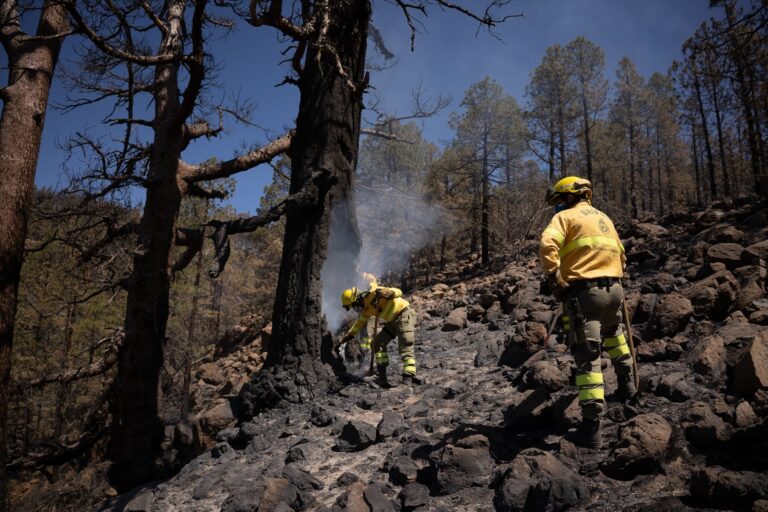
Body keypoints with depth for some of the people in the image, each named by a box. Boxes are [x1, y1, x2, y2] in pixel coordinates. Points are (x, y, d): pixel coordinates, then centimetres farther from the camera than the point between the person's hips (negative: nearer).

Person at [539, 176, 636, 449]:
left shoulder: (566, 216, 2)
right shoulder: (603, 217, 25)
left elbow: (547, 246, -17)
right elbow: (621, 255, 27)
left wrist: (556, 281, -11)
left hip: (584, 291, -7)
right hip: (613, 288, 7)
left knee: (587, 358, -7)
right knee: (613, 330, 37)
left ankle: (591, 427, -7)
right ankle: (626, 381, 41)